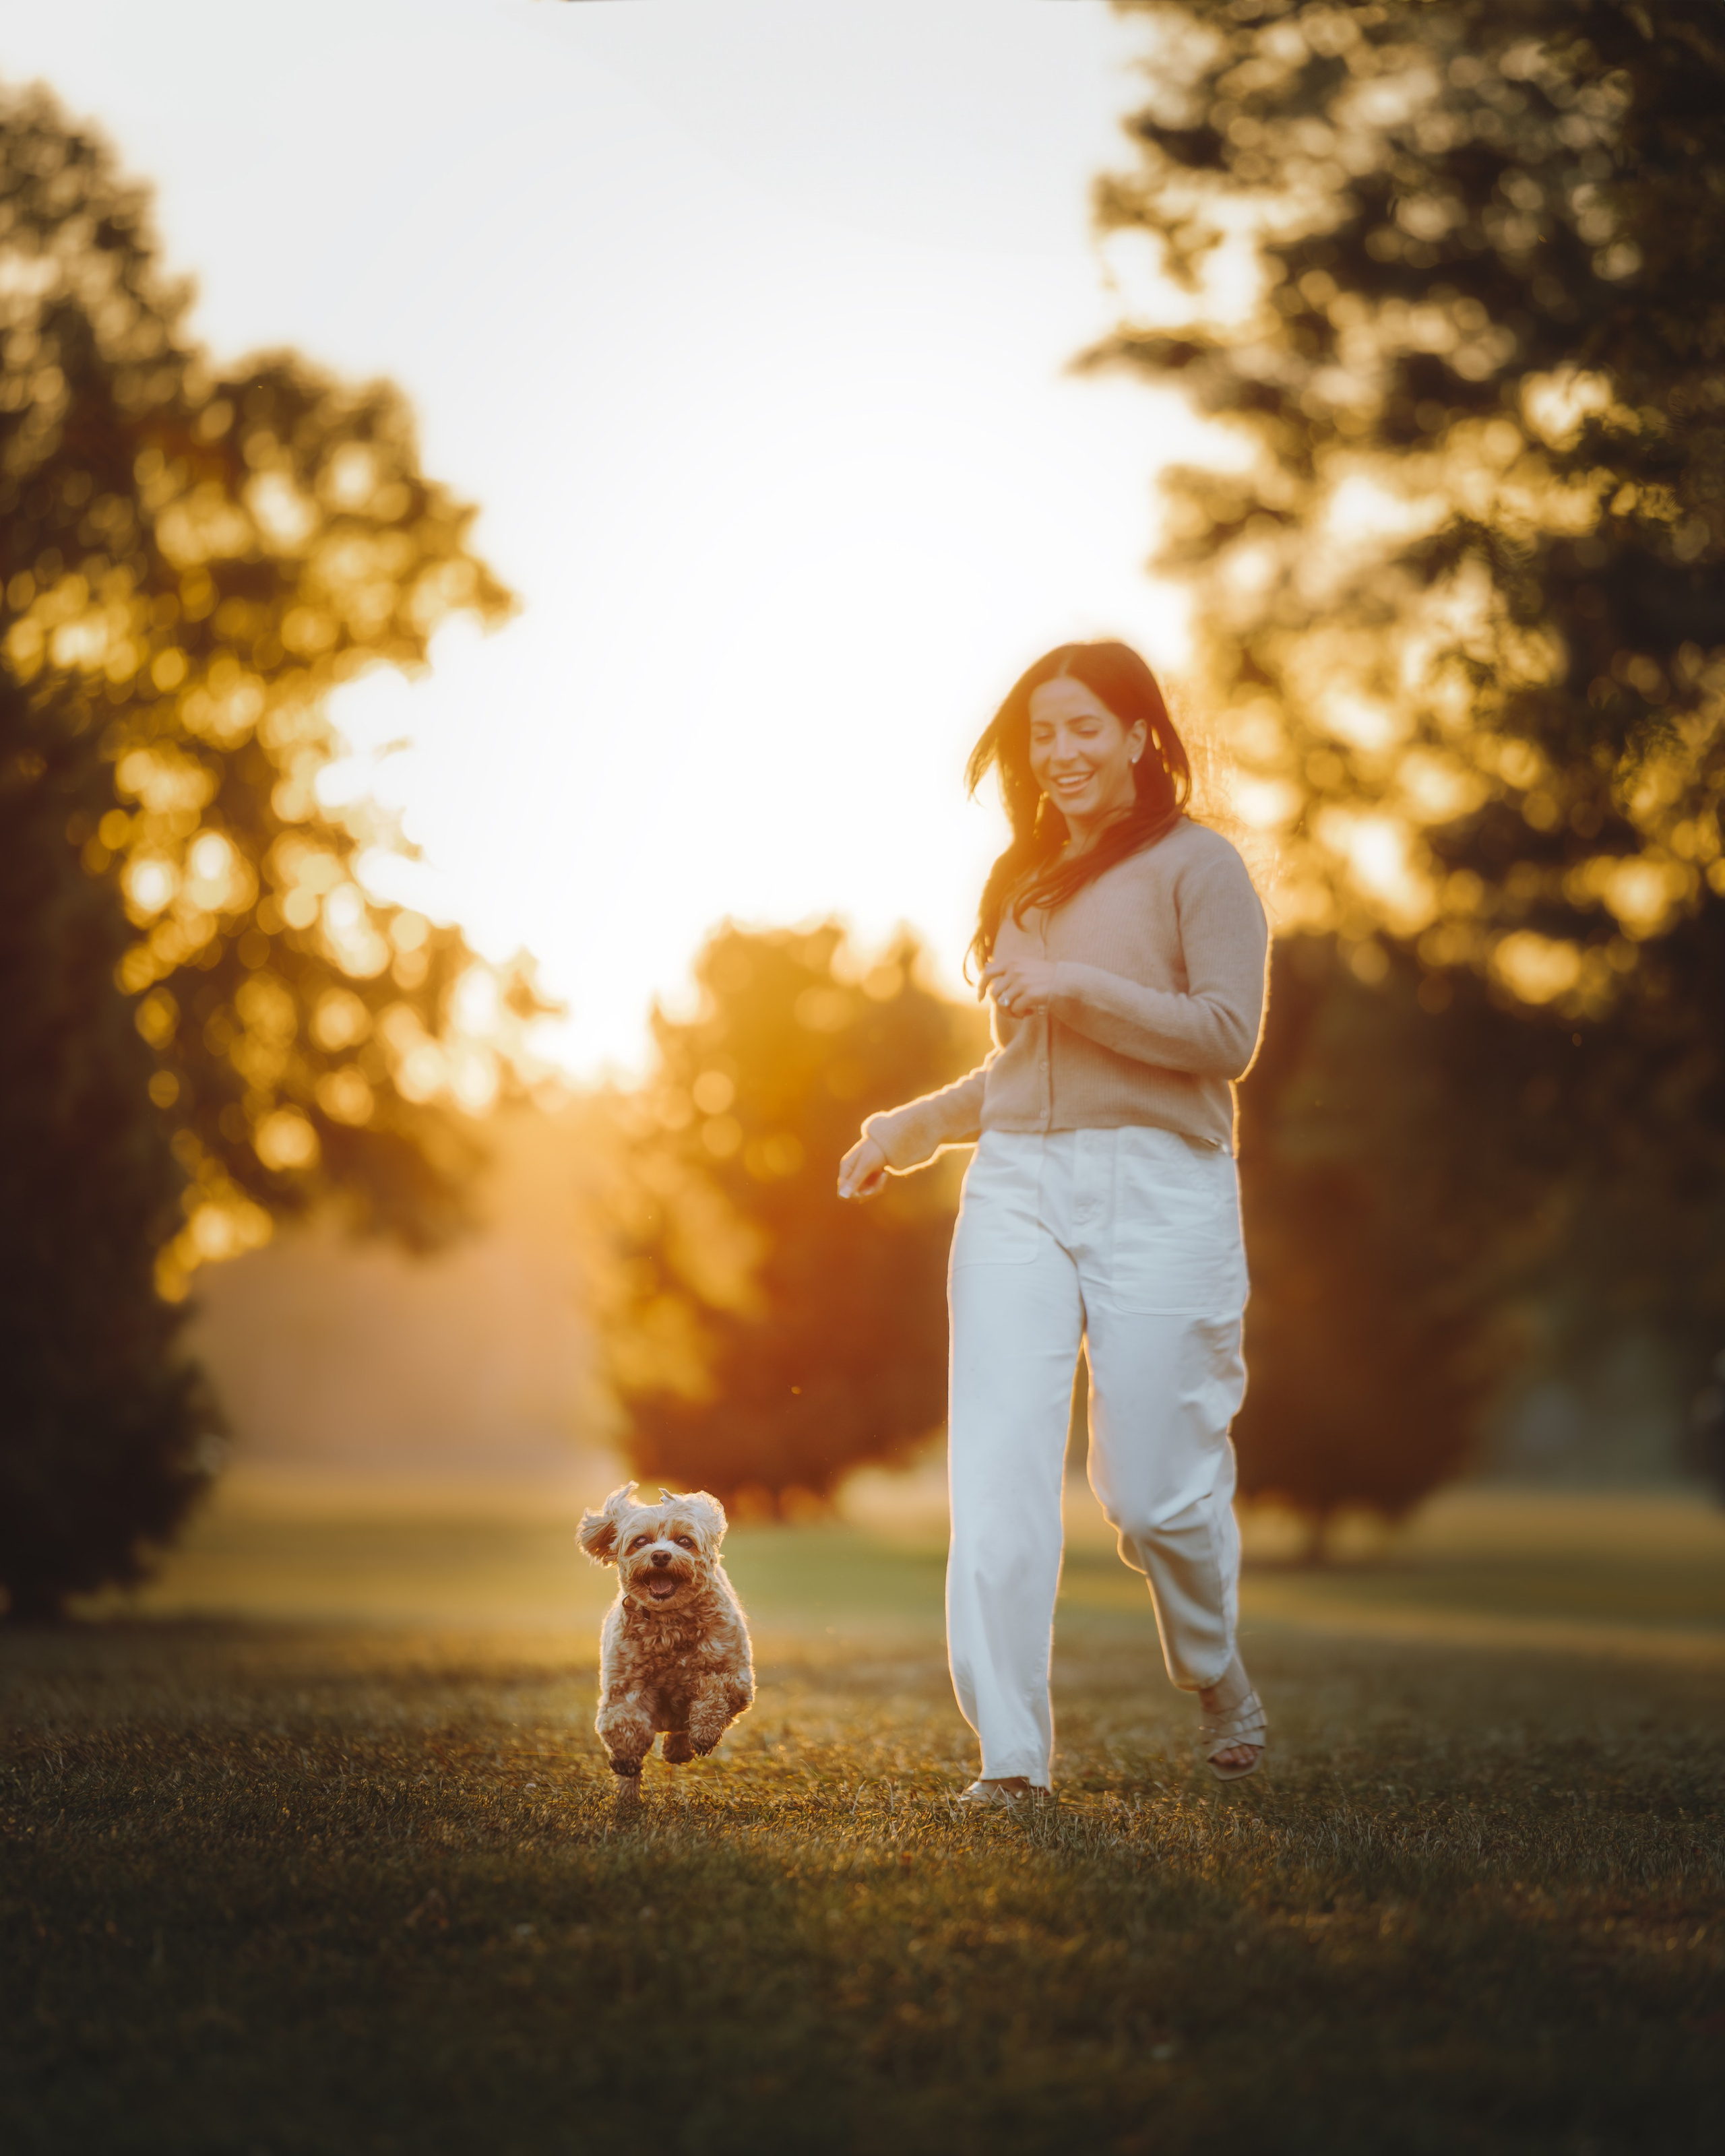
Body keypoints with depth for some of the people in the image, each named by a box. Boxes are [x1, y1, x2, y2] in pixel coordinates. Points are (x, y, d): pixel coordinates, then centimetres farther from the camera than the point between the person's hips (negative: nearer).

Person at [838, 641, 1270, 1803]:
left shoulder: (1198, 864, 3)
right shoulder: (1026, 880, 22)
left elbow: (1227, 1035, -7)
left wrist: (1081, 987, -12)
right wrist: (914, 1126, 18)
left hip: (1157, 1189, -5)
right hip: (1016, 1185, 5)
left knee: (1155, 1483, -2)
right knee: (998, 1475, -8)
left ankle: (1221, 1683, 27)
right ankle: (1012, 1756, -8)